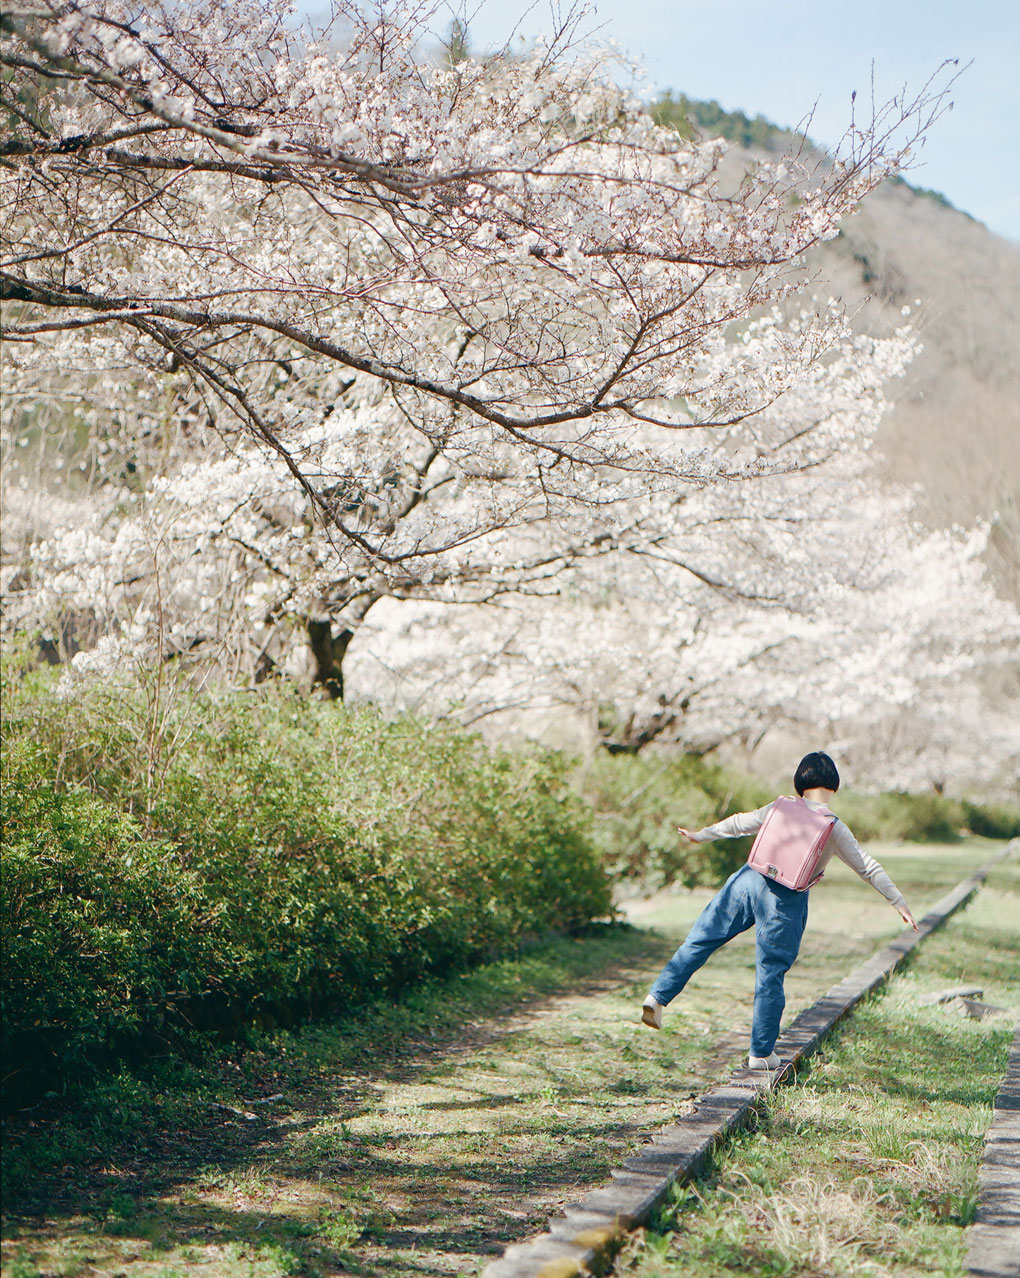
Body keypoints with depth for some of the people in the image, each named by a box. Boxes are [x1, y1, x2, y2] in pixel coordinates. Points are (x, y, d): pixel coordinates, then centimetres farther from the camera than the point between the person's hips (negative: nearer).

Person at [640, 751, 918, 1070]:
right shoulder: (834, 828, -2)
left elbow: (739, 823, 17)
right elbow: (868, 867, 0)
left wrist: (700, 836, 31)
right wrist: (898, 902, 6)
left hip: (748, 878, 2)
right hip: (784, 900, -2)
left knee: (699, 941, 11)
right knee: (770, 976, 6)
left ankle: (657, 996, 3)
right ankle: (761, 1053, 15)